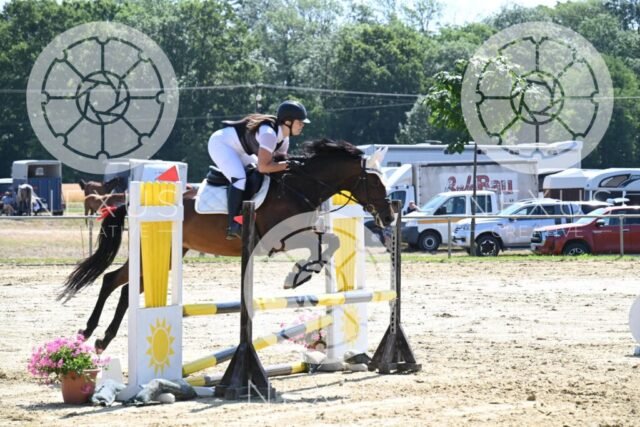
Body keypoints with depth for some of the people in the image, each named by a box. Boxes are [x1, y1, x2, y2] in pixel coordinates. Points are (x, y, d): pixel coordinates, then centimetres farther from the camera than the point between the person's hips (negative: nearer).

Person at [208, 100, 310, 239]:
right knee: (239, 178, -27)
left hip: (238, 149, 11)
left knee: (257, 177, 13)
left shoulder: (283, 139, -2)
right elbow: (263, 167, -37)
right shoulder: (269, 133, -32)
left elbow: (280, 159, 5)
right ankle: (234, 226, -28)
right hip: (220, 143, -11)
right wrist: (288, 165, -31)